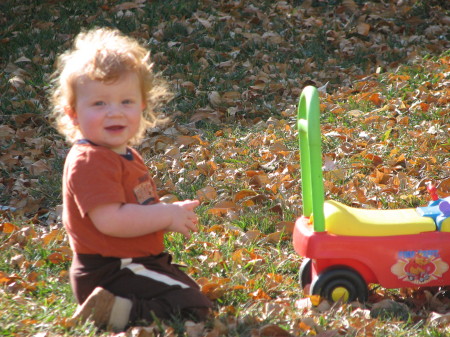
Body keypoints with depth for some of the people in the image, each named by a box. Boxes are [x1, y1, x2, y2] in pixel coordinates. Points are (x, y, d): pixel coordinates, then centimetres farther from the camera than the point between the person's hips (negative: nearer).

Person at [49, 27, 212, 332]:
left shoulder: (125, 156, 11)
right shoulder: (89, 162, -22)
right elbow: (110, 220, -31)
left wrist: (172, 213, 7)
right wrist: (168, 216, -23)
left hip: (136, 262, 11)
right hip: (110, 271, -11)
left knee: (192, 289, 32)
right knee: (195, 307, -17)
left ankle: (114, 306, 15)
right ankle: (111, 312, -16)